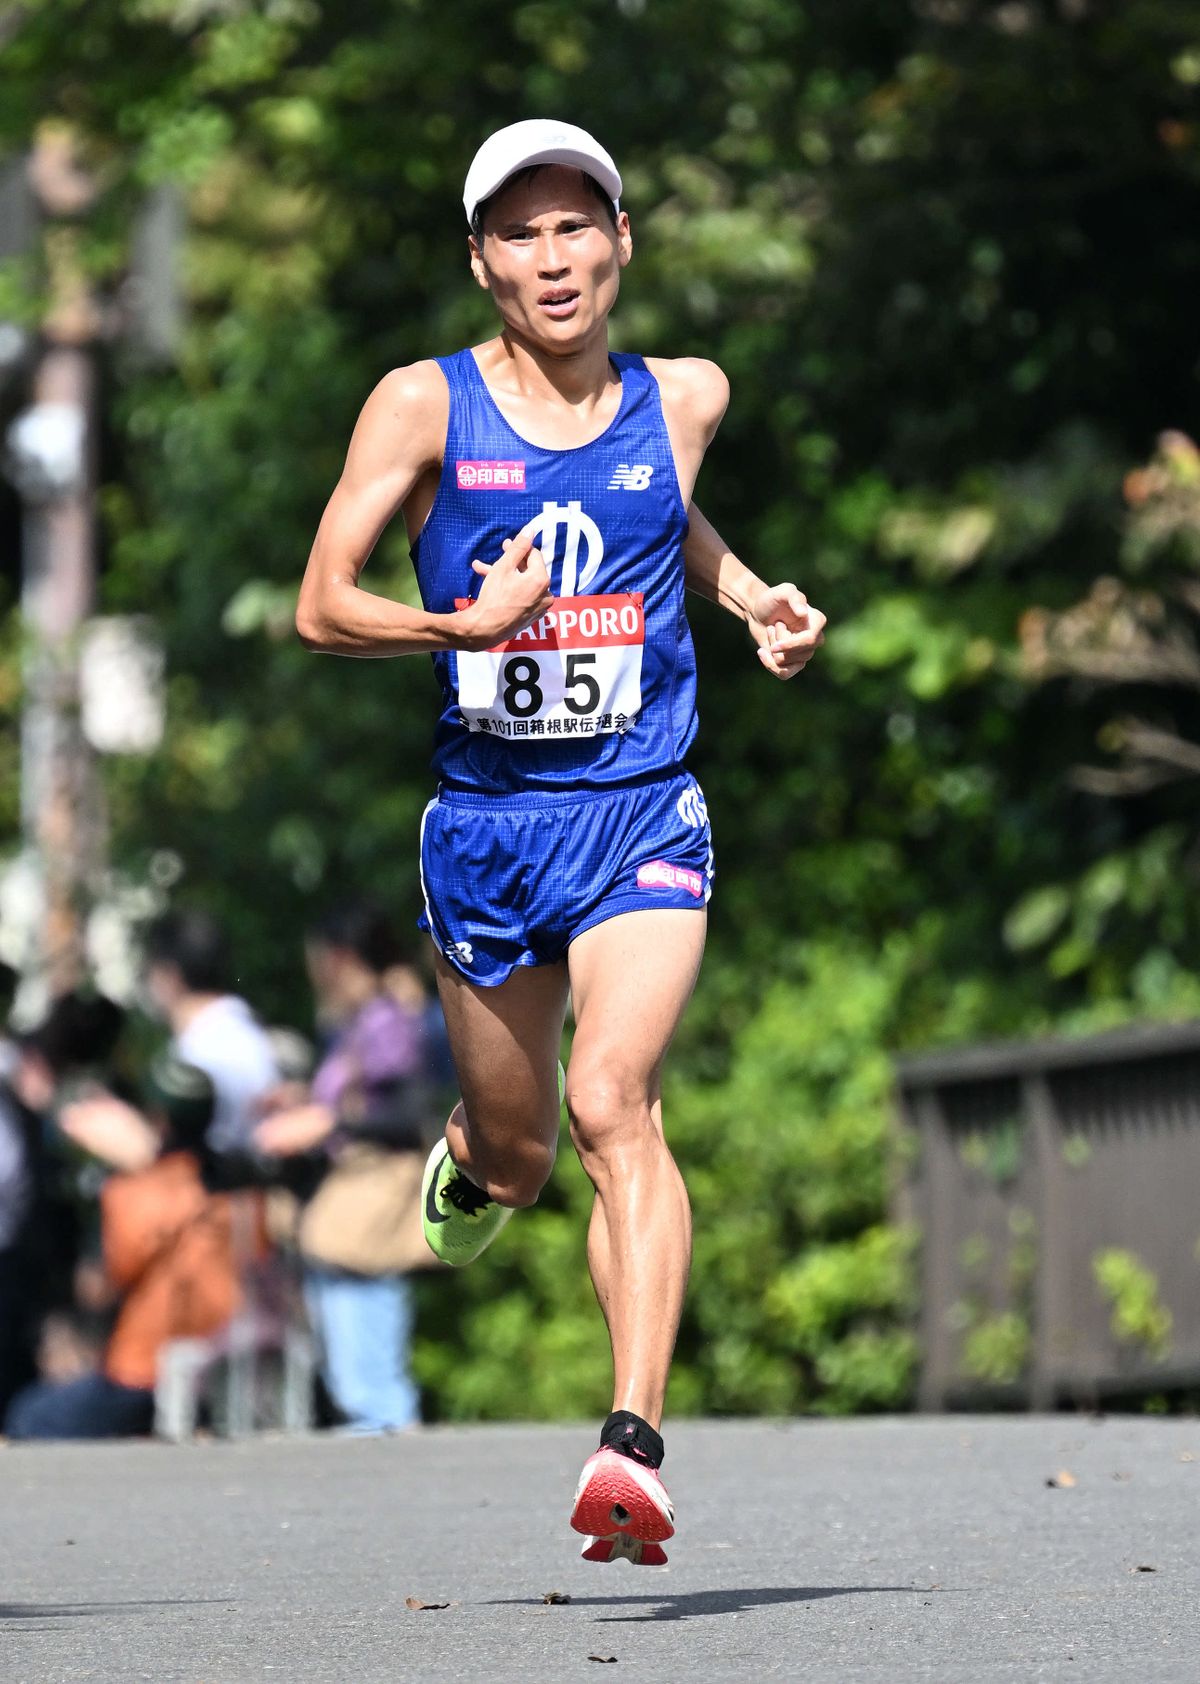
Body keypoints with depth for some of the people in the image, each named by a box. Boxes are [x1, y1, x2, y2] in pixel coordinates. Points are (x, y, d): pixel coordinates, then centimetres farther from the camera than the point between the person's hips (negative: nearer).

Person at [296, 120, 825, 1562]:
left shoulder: (684, 399, 5)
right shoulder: (425, 406, -3)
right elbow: (320, 607, -5)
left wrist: (759, 601, 12)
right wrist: (465, 625, -21)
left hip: (639, 815, 0)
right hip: (484, 821, 1)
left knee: (612, 1104, -22)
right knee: (517, 1151, 13)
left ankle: (634, 1447, -31)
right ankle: (470, 1163, 53)